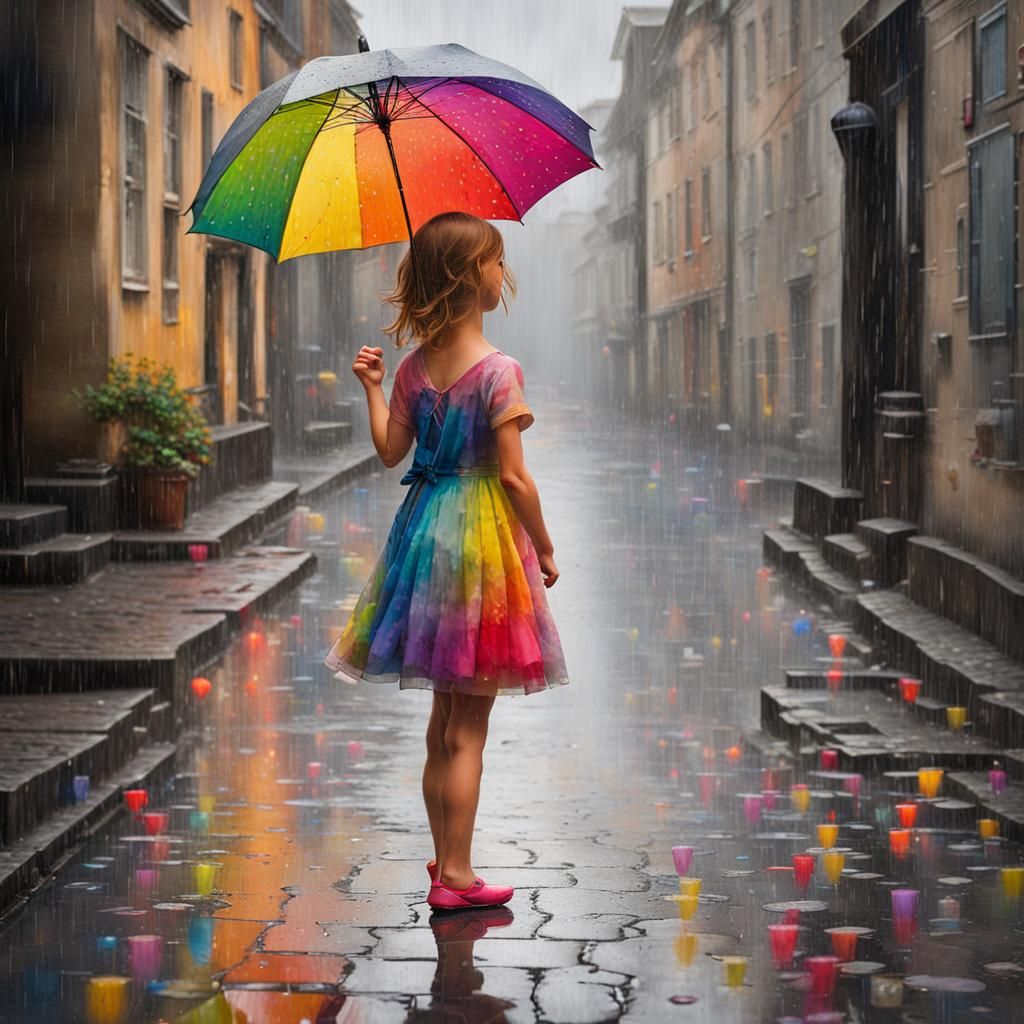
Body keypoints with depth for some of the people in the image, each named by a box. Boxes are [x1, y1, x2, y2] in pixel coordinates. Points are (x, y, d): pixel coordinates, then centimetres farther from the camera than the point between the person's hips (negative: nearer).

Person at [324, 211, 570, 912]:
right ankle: (456, 874, 4)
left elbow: (391, 451, 7)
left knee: (445, 721, 15)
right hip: (486, 538, -6)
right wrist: (545, 549, -5)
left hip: (429, 533, 7)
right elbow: (513, 475, -16)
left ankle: (446, 864, 22)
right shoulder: (498, 370, -16)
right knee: (467, 728, 0)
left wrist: (372, 387, 21)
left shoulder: (415, 367, 4)